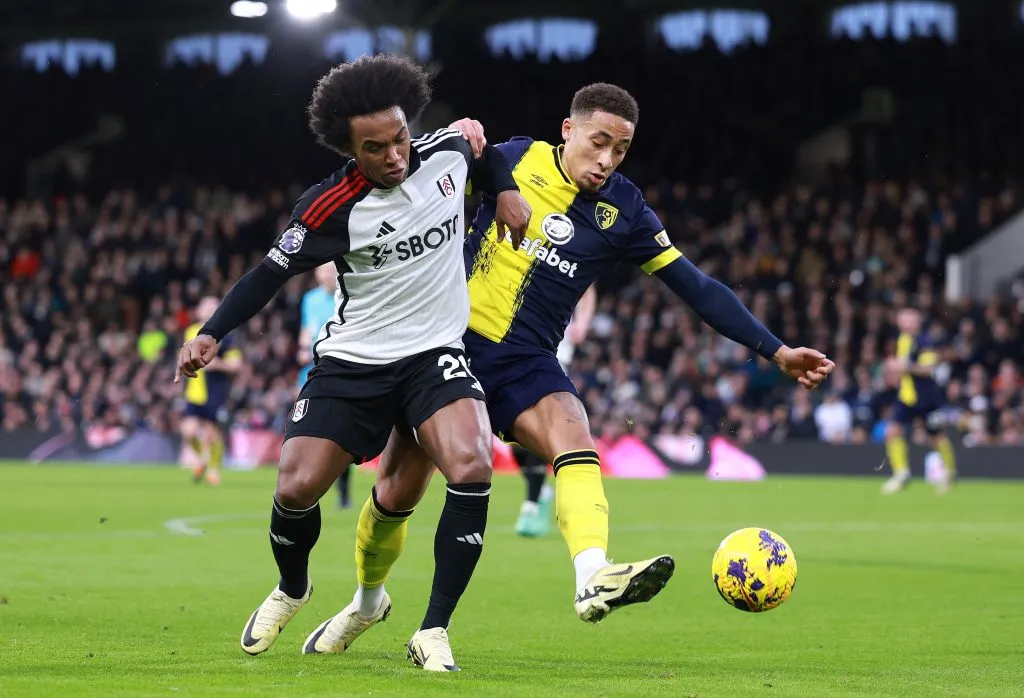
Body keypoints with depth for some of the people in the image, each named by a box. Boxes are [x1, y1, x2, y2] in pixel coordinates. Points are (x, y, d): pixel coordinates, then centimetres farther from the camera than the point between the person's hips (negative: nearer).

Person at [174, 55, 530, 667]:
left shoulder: (447, 151, -5)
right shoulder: (331, 208, -15)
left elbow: (488, 155, 20)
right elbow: (272, 272, -6)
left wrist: (506, 190, 2)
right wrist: (212, 334, -17)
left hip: (435, 353, 1)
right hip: (352, 361, -1)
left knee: (471, 468, -26)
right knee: (297, 489, -8)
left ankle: (434, 632, -16)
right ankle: (292, 591, 29)